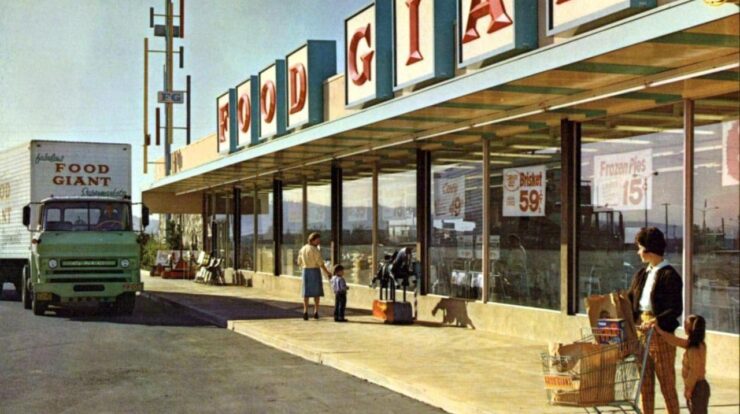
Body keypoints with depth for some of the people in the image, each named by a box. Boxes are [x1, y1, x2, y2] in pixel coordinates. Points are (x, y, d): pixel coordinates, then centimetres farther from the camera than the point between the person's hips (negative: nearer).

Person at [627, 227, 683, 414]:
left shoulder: (669, 276, -11)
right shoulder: (641, 274, 12)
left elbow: (676, 309, -17)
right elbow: (629, 301, 14)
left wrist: (657, 320, -30)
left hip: (661, 334, -7)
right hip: (641, 333, 7)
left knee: (667, 385, 1)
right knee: (645, 384, 11)